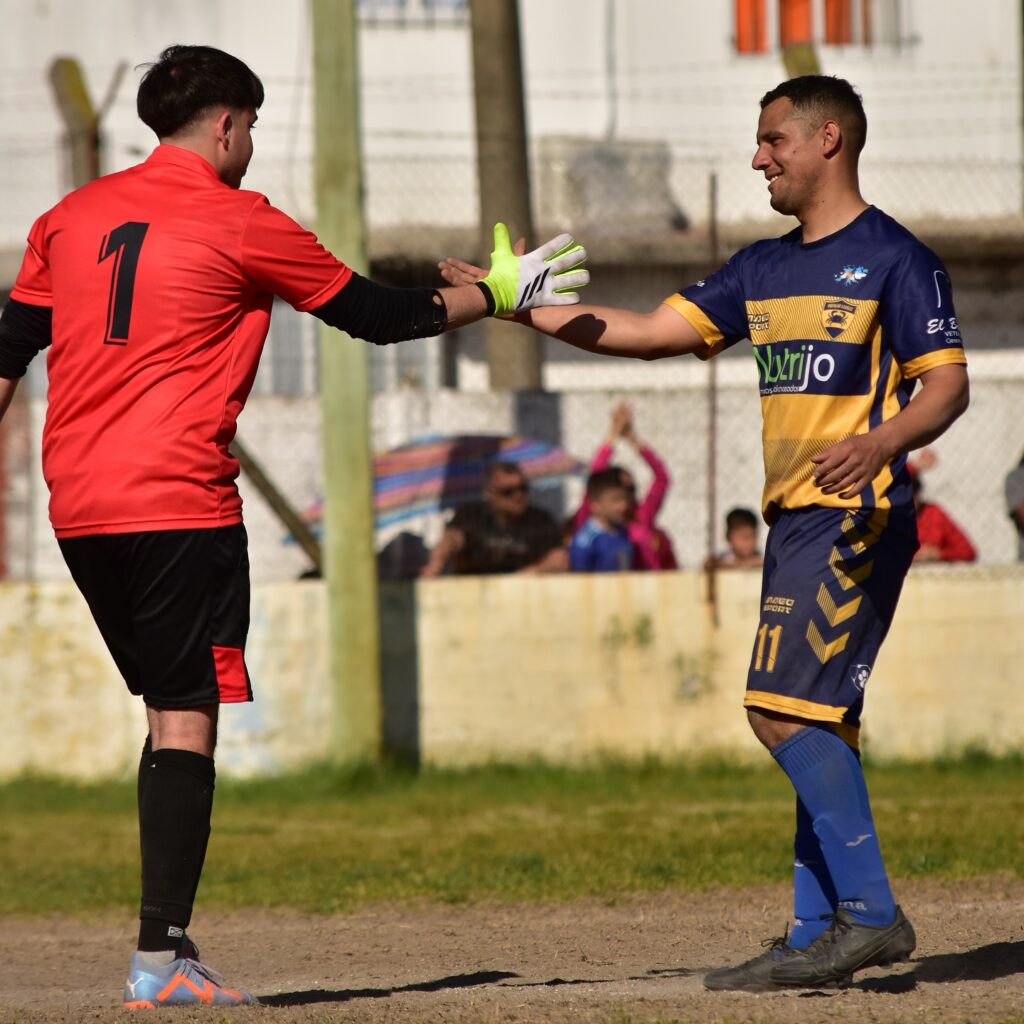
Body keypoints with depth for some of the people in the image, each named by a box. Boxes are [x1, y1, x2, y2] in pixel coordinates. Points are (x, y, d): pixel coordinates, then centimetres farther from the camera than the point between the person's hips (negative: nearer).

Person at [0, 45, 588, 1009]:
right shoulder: (239, 223, -1)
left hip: (78, 509, 6)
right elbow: (377, 314, 7)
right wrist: (499, 293, 20)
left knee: (169, 707, 16)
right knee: (186, 720, -5)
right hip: (176, 504, -6)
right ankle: (160, 957, -13)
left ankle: (166, 940, 13)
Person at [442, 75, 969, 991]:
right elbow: (652, 333, 17)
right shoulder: (764, 270, 18)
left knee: (786, 709, -18)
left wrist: (878, 443, -30)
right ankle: (817, 936, 7)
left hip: (856, 518, -8)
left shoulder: (894, 259, -5)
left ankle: (871, 914, -16)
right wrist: (527, 307, 9)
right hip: (794, 525, 8)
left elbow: (949, 384, -11)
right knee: (813, 725, 6)